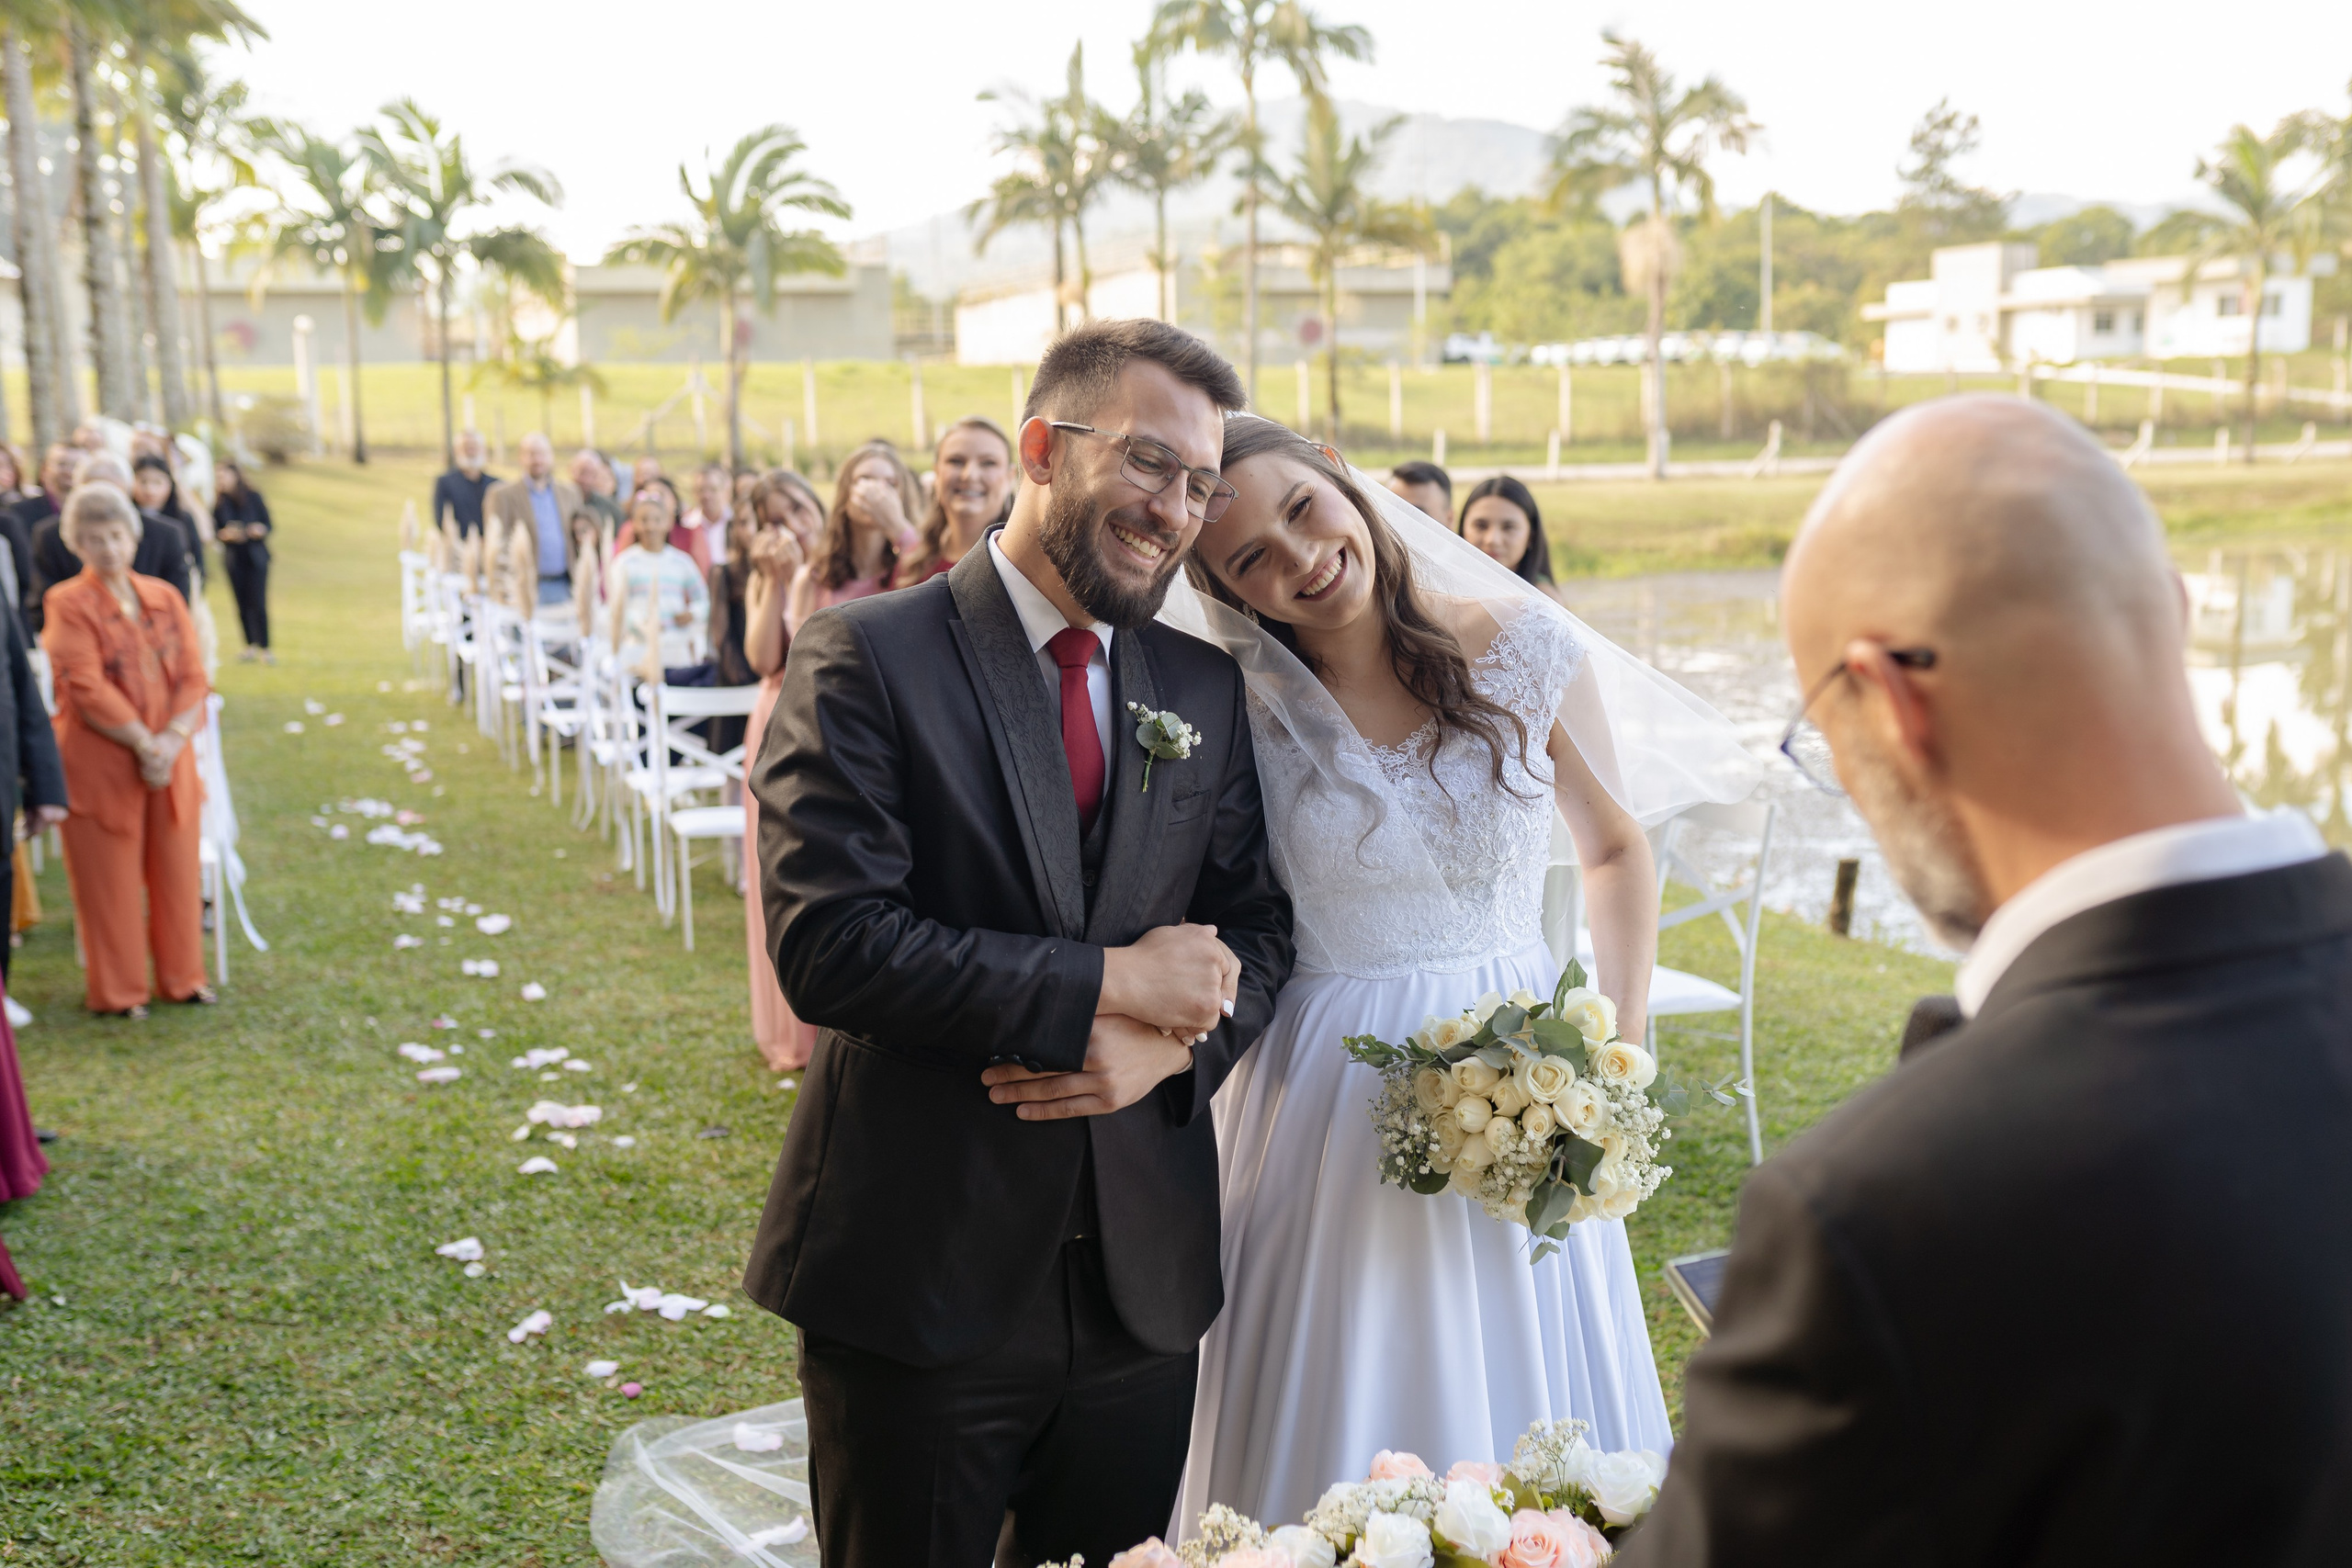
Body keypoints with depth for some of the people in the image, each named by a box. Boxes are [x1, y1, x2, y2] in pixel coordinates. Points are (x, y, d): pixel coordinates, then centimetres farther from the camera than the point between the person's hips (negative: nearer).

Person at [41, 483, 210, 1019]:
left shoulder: (164, 598, 8)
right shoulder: (69, 604, -5)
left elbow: (193, 677, 2)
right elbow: (87, 690, -13)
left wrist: (171, 741, -12)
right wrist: (143, 743, -16)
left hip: (171, 759, 4)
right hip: (100, 764, -4)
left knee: (177, 872, 9)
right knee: (109, 881, 3)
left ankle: (183, 976, 23)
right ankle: (118, 990, 15)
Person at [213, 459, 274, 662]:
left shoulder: (253, 497, -4)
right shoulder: (219, 502, 2)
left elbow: (268, 524, 0)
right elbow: (215, 530, 5)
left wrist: (260, 530, -21)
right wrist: (225, 534, -16)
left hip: (256, 556, -3)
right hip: (233, 559, 3)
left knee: (258, 603, -6)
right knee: (242, 604, 5)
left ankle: (265, 648, -2)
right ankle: (251, 645, 15)